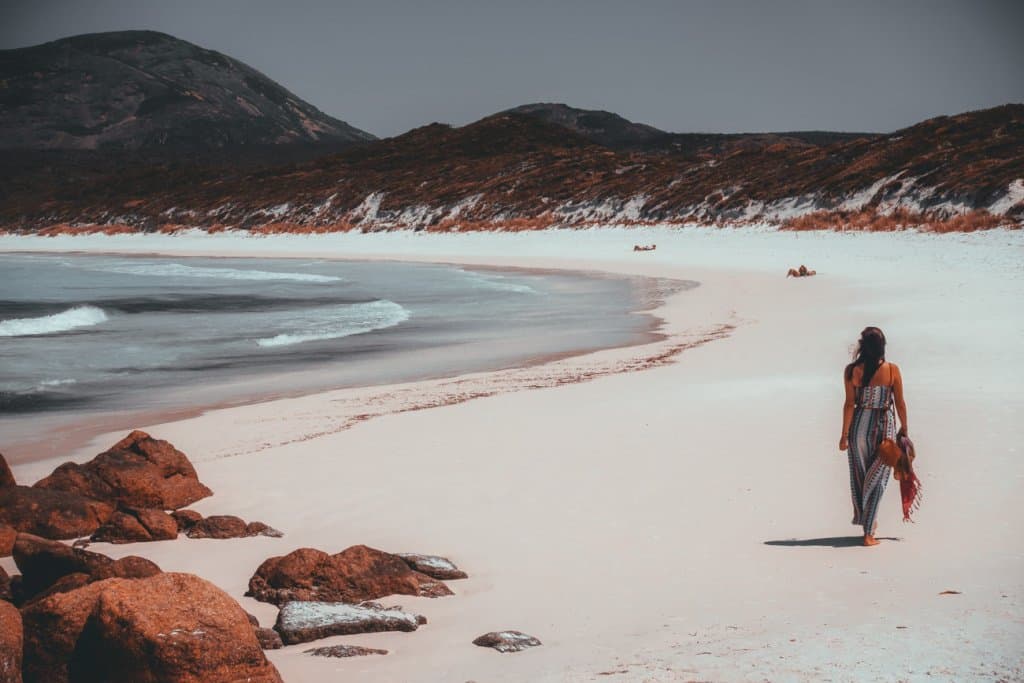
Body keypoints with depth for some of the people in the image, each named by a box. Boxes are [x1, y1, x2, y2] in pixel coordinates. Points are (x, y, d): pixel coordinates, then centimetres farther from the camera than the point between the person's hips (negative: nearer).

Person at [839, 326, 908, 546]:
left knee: (859, 476, 19)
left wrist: (844, 434, -2)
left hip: (859, 424, 0)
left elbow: (850, 404, -8)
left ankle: (864, 519, 35)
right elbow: (900, 403, -2)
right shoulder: (892, 370, -8)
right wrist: (904, 428, 11)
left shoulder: (852, 371, -9)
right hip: (884, 426, 0)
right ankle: (868, 532, 4)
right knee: (876, 478, 7)